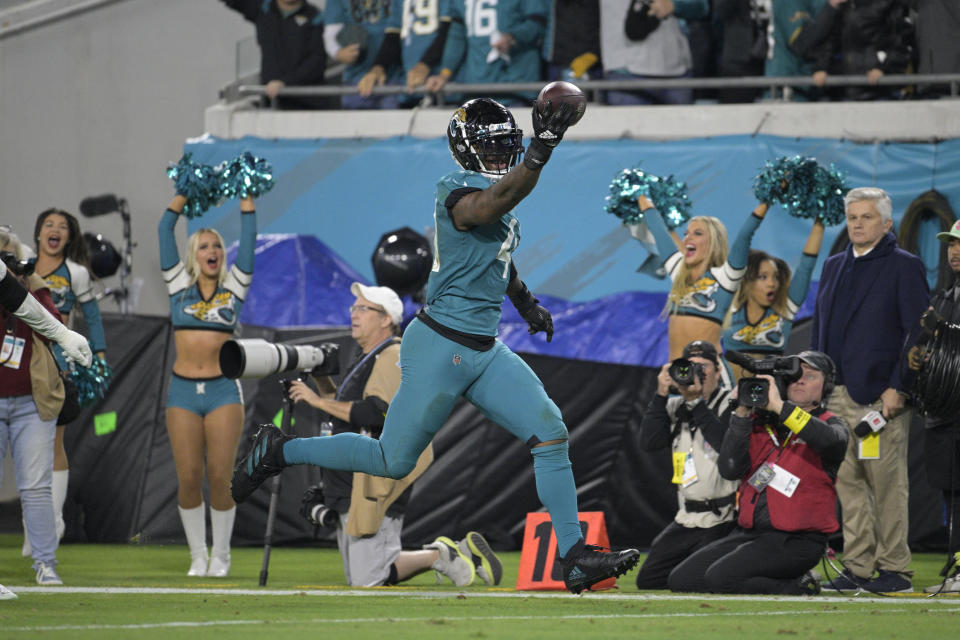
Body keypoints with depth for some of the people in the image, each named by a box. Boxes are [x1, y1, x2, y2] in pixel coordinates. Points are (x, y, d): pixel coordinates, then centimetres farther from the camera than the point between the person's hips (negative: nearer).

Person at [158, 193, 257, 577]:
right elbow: (165, 229, 8)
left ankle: (221, 556, 7)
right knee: (188, 478, -2)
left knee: (220, 477, -4)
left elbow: (248, 236, 6)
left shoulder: (233, 288, 8)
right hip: (183, 391, 1)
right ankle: (197, 556, 9)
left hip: (223, 391, -1)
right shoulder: (180, 286, 9)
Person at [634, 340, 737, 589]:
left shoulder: (731, 404, -8)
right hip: (687, 519, 7)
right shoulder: (676, 407, 10)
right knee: (647, 580, 7)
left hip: (722, 520, -7)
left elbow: (727, 445, -25)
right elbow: (649, 443, -2)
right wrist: (661, 395, -9)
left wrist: (696, 401, -24)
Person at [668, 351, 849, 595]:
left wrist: (779, 406, -24)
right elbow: (729, 469, 0)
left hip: (794, 541, -6)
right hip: (748, 533, 6)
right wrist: (741, 414, -8)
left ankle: (798, 585, -5)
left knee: (720, 578, -27)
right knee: (680, 579, -4)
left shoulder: (830, 424, 2)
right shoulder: (760, 422, 13)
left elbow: (831, 440, -26)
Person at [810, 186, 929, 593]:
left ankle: (894, 568, 1)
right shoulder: (834, 267, 18)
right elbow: (819, 328, 22)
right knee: (848, 483, 5)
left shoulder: (904, 267, -1)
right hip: (836, 393, 6)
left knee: (887, 484, -4)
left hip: (881, 395, -6)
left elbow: (917, 333, -6)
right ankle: (857, 567, 9)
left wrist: (898, 388, -13)